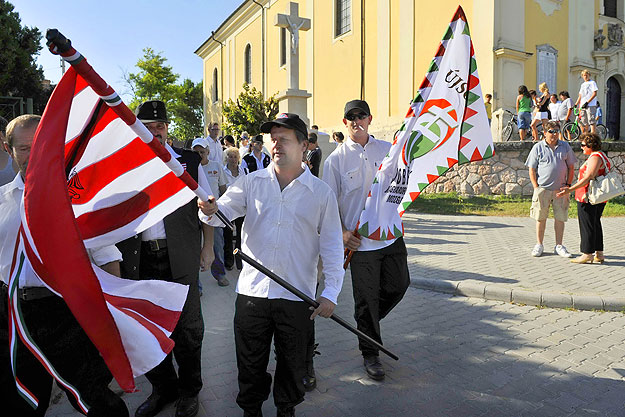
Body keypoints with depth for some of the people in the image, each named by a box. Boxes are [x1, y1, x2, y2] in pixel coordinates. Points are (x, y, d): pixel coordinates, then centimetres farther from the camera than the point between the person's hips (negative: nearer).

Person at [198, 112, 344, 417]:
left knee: (292, 362, 16)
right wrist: (210, 211, -27)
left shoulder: (321, 193, 0)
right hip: (252, 290, 1)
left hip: (297, 296, -1)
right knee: (250, 361, 16)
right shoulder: (252, 182, 5)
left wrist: (331, 292, -5)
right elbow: (225, 209, -2)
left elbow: (332, 246, 0)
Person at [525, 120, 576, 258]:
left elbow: (571, 167, 13)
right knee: (541, 217, 5)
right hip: (543, 188, -2)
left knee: (560, 217, 6)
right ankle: (539, 245, 16)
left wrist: (568, 185, 3)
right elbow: (532, 169, 1)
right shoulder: (538, 147, 0)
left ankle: (559, 246, 16)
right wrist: (536, 187, -6)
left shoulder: (565, 146, 8)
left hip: (560, 189, 2)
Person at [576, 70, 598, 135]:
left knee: (591, 121, -11)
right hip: (582, 106, 7)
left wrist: (587, 102, -15)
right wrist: (576, 104, 15)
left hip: (591, 105, -7)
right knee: (584, 122, 5)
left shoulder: (592, 82, 2)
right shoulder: (582, 84, 22)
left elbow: (594, 94, -7)